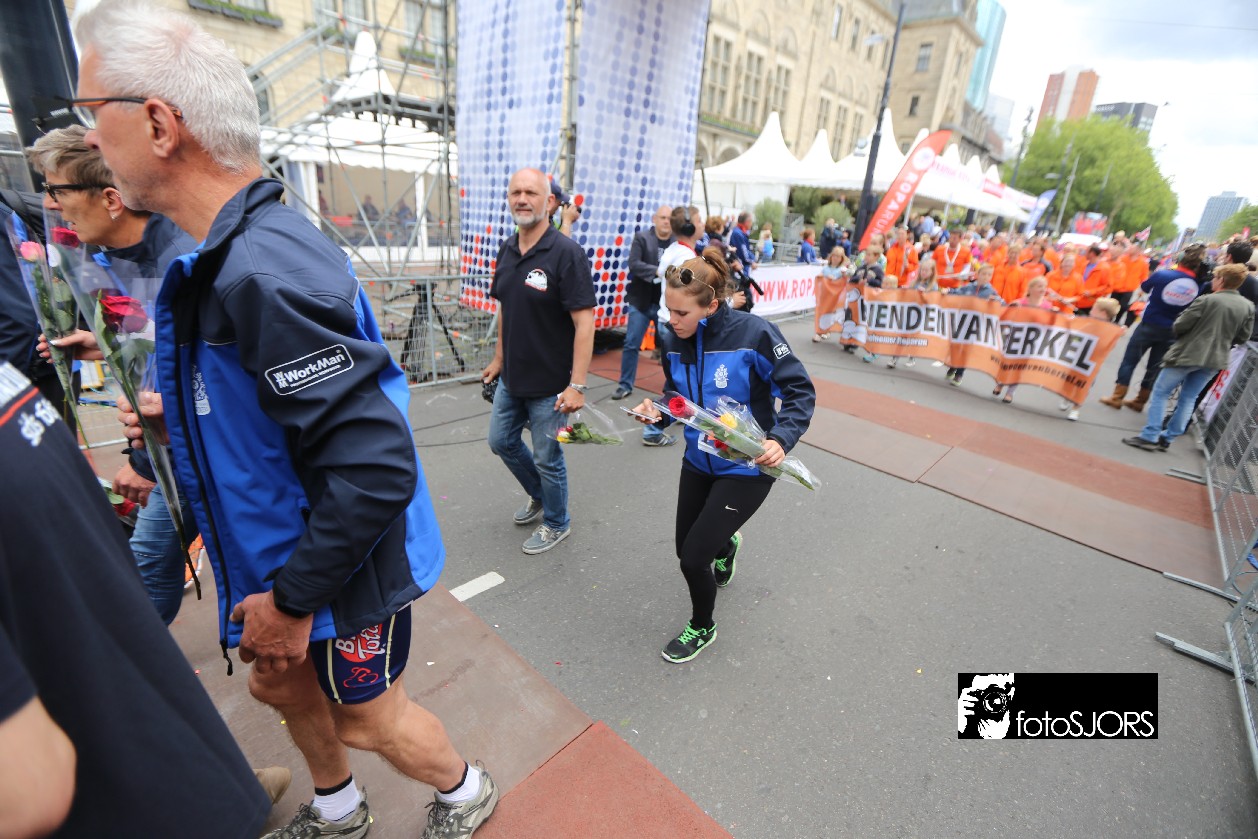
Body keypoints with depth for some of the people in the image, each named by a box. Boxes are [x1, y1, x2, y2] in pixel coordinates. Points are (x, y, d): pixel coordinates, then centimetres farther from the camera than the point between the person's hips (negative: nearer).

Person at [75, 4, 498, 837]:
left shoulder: (266, 269, -30)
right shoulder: (238, 247, 4)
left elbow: (374, 467, -34)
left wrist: (291, 599, -21)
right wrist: (181, 416, 4)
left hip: (344, 571, -9)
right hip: (280, 552, 10)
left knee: (367, 718, 15)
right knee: (280, 683, 28)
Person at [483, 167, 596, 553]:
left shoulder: (566, 253, -17)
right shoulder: (506, 250, 5)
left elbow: (584, 322, -21)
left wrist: (577, 385, -25)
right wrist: (498, 358, 18)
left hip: (550, 384, -7)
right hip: (511, 378, 8)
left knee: (547, 458, 7)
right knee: (501, 441, 21)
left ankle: (556, 523, 33)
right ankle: (538, 496, 46)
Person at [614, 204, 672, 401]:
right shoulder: (642, 237, -1)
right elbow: (633, 264, -13)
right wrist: (657, 272, -24)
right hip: (641, 301, -1)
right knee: (631, 344, 2)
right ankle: (625, 385, 16)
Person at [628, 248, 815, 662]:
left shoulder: (753, 332, -22)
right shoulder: (674, 341, -6)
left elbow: (800, 390, -15)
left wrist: (781, 438, -31)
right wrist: (657, 410, -13)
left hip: (746, 467, -5)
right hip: (699, 461, 6)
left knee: (694, 557, -6)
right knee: (685, 547, 17)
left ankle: (702, 628, 29)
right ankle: (727, 542, 57)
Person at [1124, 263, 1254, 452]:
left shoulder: (1207, 300, -13)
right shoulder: (1248, 306, 5)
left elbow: (1179, 326, -13)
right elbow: (1243, 337, 9)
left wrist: (1178, 332, 9)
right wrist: (1222, 342, 22)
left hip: (1188, 354, -6)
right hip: (1215, 360, 6)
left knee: (1160, 393, 2)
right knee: (1189, 399, 12)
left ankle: (1149, 437, -4)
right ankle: (1167, 438, 14)